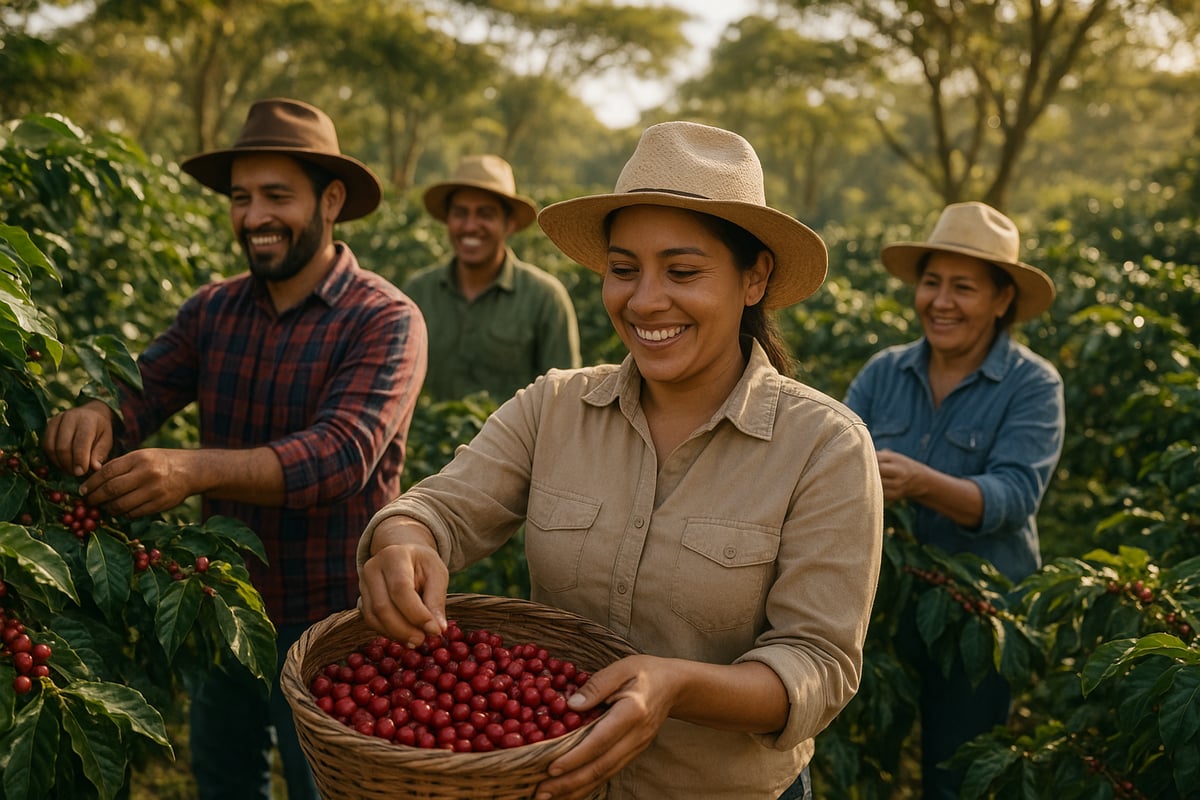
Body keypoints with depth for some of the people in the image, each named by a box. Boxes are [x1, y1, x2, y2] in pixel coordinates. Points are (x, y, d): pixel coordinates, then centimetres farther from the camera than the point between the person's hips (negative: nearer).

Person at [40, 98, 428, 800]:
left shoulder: (386, 320, -16)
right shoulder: (213, 311, 2)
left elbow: (343, 452, -29)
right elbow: (140, 392, -8)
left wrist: (196, 469, -42)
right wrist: (95, 415, -33)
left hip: (325, 624, -5)